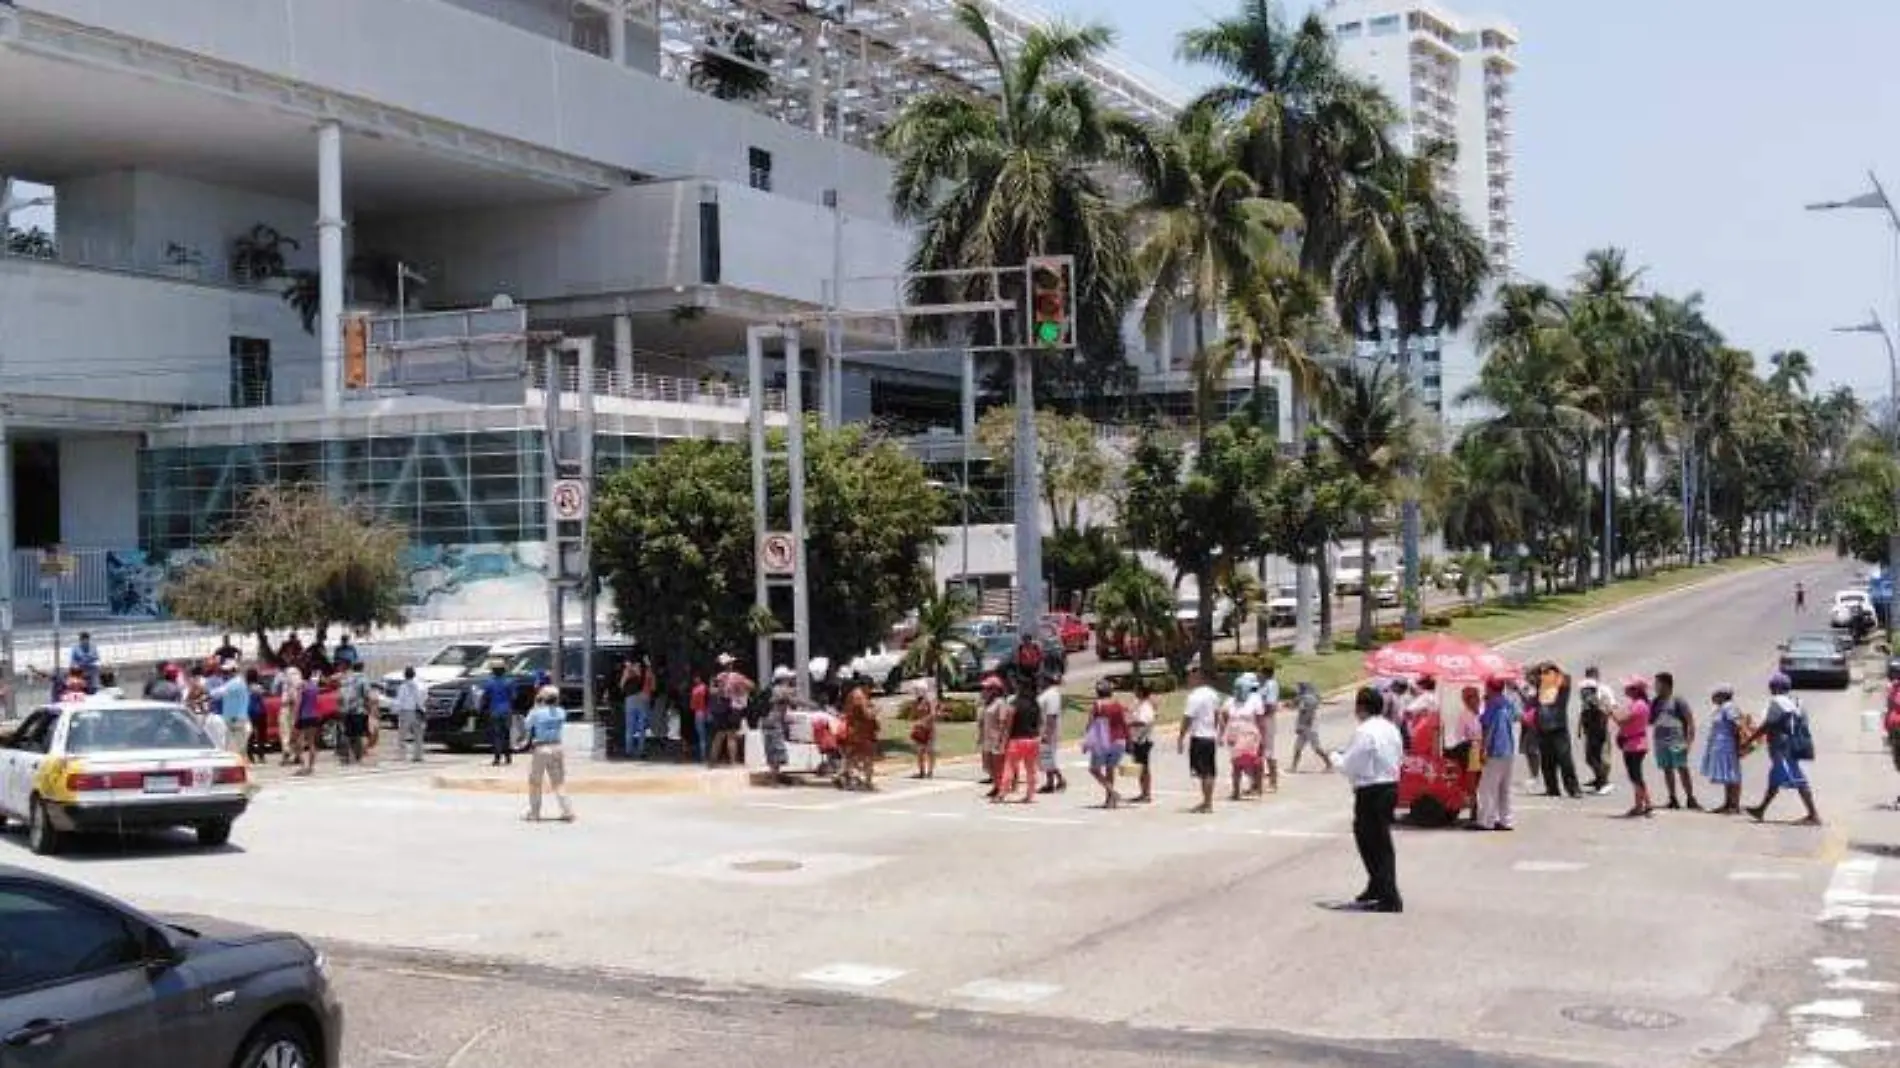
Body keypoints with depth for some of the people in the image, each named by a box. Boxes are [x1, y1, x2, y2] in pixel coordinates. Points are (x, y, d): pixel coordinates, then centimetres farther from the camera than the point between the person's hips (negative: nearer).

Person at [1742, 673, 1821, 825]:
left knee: (1798, 781, -10)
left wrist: (1748, 742, -8)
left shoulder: (1778, 702, -12)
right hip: (1792, 748, 10)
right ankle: (1760, 810, 29)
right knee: (1775, 780, 18)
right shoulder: (1794, 702, 14)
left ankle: (1814, 815, -12)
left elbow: (1766, 726, -15)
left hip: (1784, 749, -10)